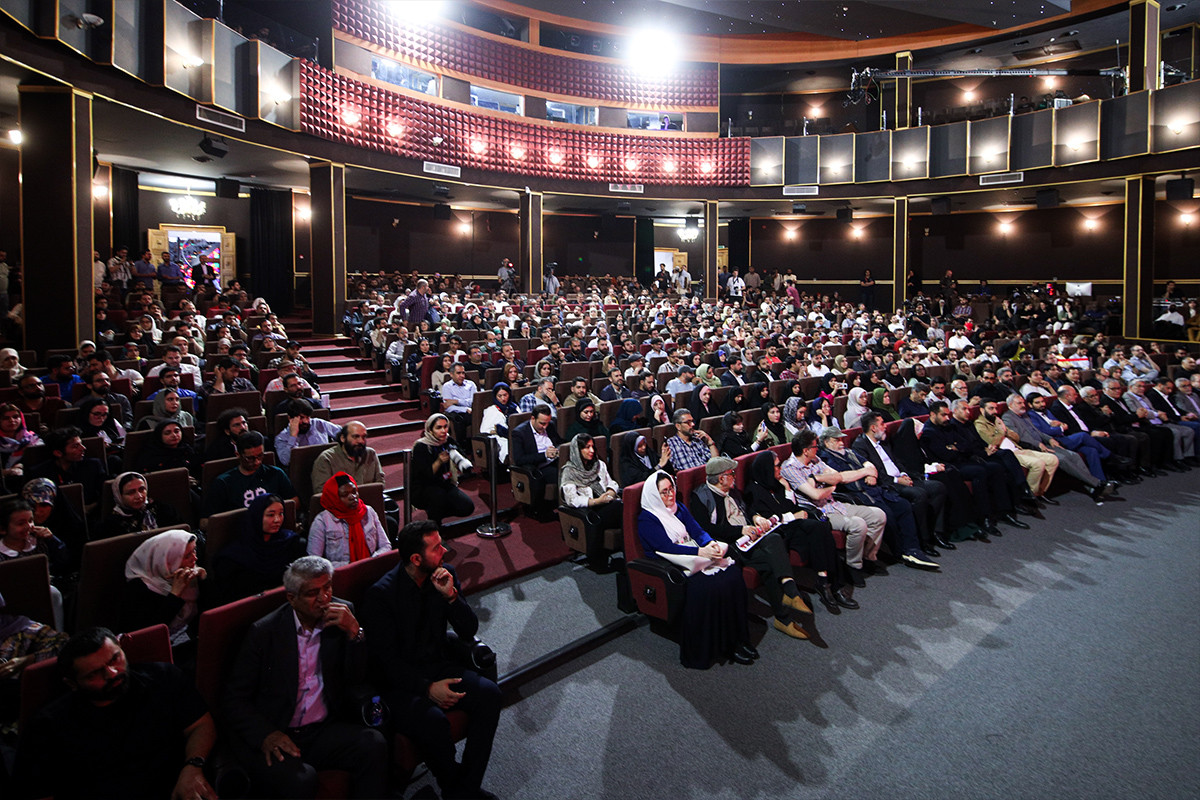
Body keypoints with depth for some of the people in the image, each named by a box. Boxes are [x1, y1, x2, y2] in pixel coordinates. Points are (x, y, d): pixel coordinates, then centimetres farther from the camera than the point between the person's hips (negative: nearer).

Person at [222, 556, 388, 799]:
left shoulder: (342, 616, 3)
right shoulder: (264, 632, -4)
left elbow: (359, 678, 1)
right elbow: (234, 698, -2)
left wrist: (355, 632, -15)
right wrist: (265, 735, -18)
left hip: (325, 730, 3)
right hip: (276, 736, -2)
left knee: (374, 744, -26)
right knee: (300, 780, -32)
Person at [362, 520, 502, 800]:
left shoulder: (444, 575, 1)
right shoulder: (381, 593, -14)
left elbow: (469, 632, 0)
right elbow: (385, 659, -13)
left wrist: (451, 595, -17)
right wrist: (427, 688, -22)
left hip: (440, 666, 5)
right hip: (400, 680, -5)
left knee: (489, 693, -21)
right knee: (432, 720, -32)